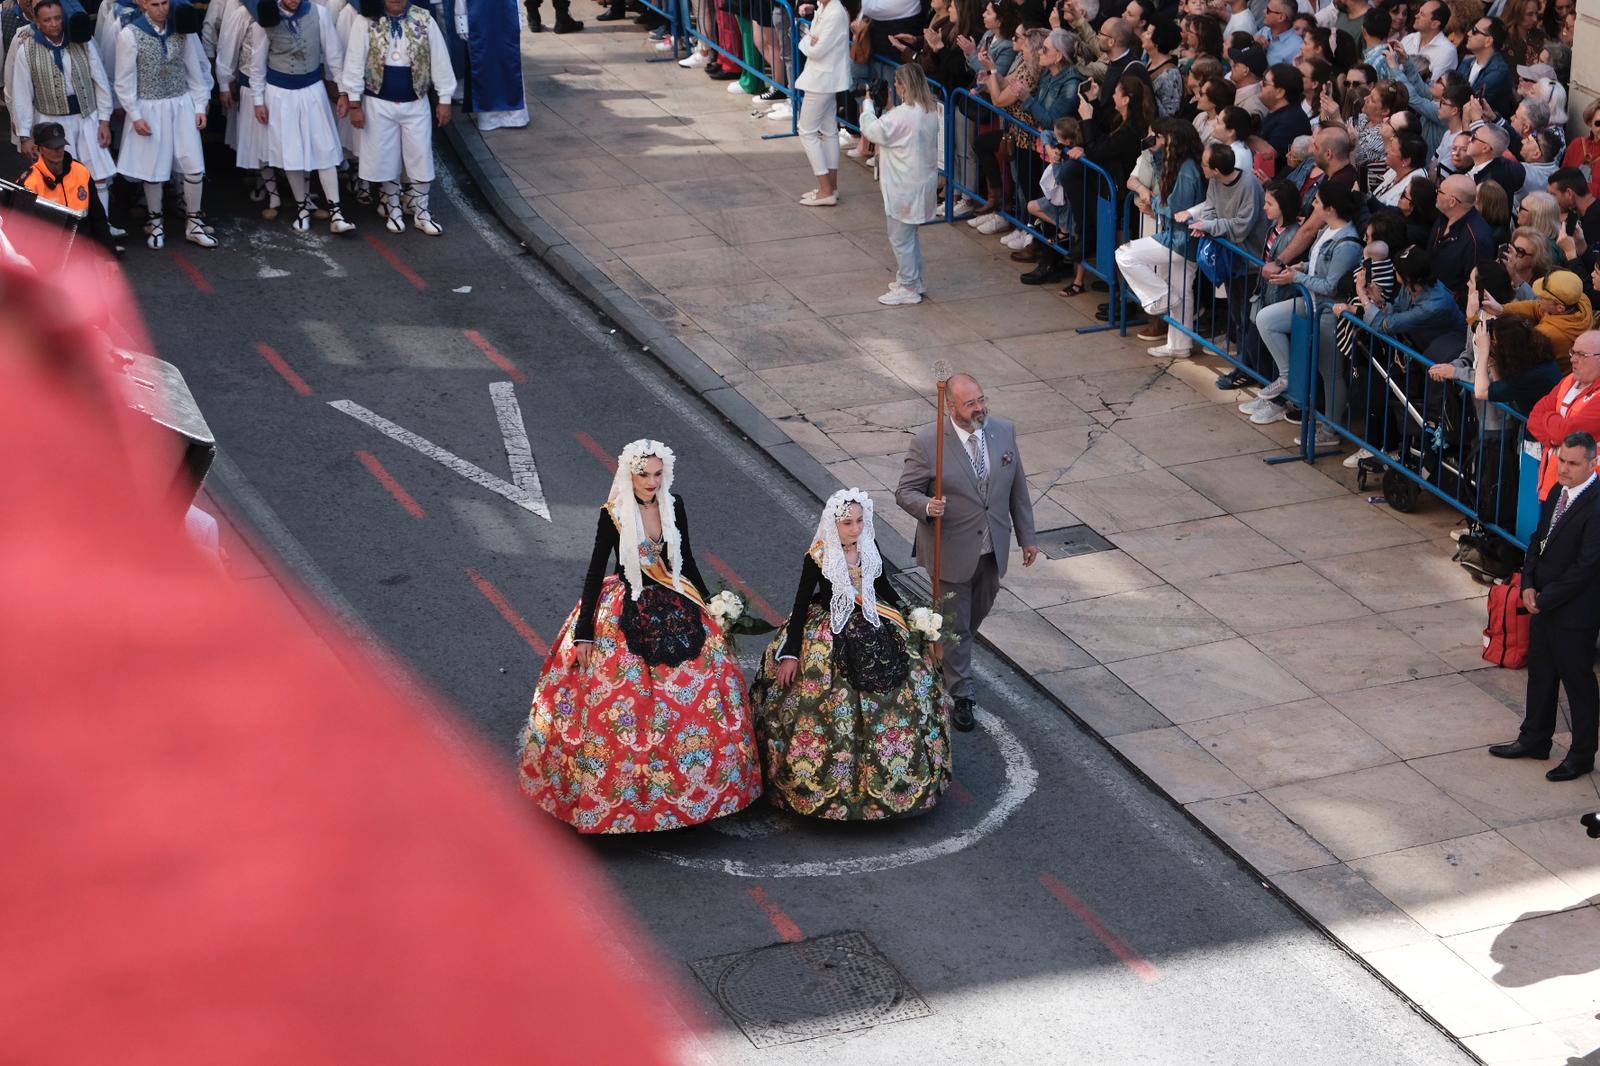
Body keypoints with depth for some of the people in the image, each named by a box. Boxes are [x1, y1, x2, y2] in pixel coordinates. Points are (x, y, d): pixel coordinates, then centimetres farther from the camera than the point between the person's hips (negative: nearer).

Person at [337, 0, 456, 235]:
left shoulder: (423, 20, -6)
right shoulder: (365, 22, -10)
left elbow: (439, 59, -1)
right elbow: (355, 62, -7)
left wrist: (444, 99, -1)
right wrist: (354, 102, -9)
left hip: (415, 103, 1)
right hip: (379, 104, -1)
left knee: (421, 157, 6)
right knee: (386, 159, 9)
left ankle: (421, 213, 19)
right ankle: (393, 209, 27)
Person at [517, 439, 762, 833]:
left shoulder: (673, 507, 0)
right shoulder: (613, 515, -12)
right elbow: (595, 572, -9)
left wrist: (712, 608, 16)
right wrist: (584, 633, -12)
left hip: (673, 607, 5)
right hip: (626, 615, -5)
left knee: (710, 679, 4)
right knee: (623, 704, -5)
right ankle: (624, 792, 9)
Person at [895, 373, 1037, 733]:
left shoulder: (1004, 432, -4)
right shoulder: (926, 442, -18)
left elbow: (1018, 487, 6)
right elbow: (905, 491, -11)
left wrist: (1026, 536, 10)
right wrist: (927, 507, -33)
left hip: (992, 551, 5)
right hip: (953, 552, -5)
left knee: (976, 616, 23)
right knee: (956, 625, 8)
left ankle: (943, 658, 50)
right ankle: (960, 696, 23)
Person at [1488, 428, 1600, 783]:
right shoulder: (1557, 493, 3)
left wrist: (1545, 598, -16)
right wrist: (1529, 584, -1)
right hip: (1543, 603, 8)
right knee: (1540, 673, 21)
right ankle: (1535, 739, 37)